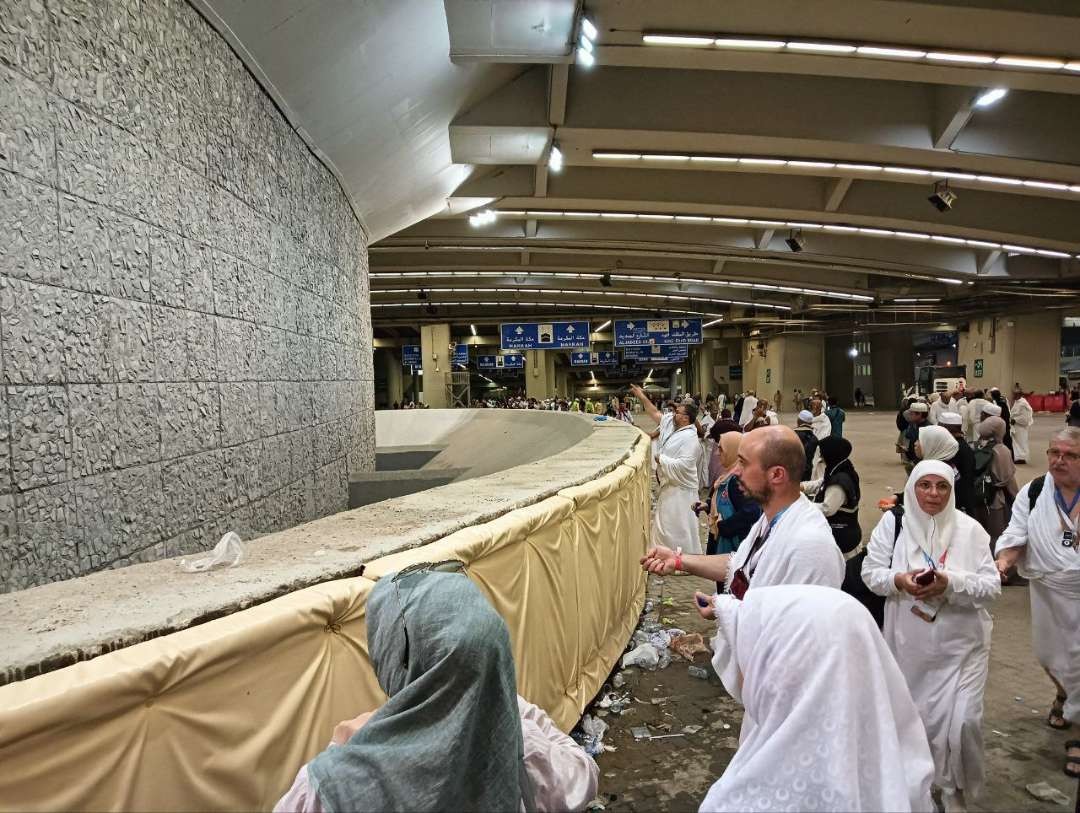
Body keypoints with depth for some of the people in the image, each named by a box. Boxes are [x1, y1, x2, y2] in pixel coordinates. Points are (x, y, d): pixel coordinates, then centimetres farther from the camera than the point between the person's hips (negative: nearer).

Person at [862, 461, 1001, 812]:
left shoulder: (969, 528, -7)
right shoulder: (893, 522, -6)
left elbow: (992, 586, -8)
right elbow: (871, 571, -3)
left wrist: (950, 583, -25)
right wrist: (899, 580, -23)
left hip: (960, 643, -1)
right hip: (909, 642, 1)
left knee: (962, 719, -3)